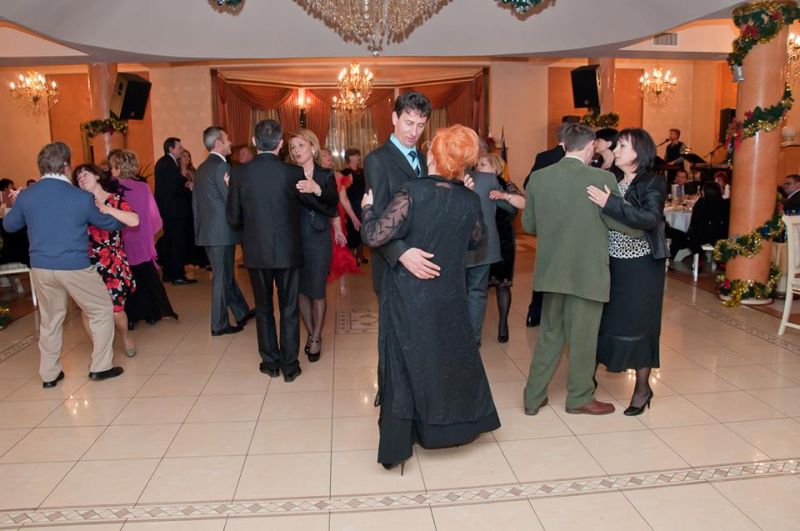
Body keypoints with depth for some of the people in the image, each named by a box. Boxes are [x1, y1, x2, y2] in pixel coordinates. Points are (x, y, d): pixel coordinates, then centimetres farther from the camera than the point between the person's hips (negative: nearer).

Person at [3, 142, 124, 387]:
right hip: (74, 267, -4)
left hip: (40, 268, 5)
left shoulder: (26, 196, 0)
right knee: (102, 310, 11)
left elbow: (9, 225, 17)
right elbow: (109, 223, 6)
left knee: (50, 320, 18)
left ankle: (49, 374, 26)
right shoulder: (82, 197, -10)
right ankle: (100, 366, 12)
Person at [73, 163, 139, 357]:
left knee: (116, 310, -4)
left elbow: (134, 221, -16)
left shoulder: (116, 199, 2)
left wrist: (107, 209, -20)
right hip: (89, 264, 2)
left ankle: (126, 337, 28)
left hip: (113, 265, -2)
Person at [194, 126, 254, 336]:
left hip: (206, 230, 9)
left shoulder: (202, 168, 11)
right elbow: (232, 201, -18)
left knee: (225, 274, 17)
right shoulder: (221, 166, -16)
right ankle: (219, 324, 12)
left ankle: (242, 313, 30)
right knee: (222, 277, 2)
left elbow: (195, 202, 15)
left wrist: (199, 229, 20)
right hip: (222, 231, -9)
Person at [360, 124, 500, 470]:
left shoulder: (413, 194, -19)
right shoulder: (468, 200, -5)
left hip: (409, 297, -3)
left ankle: (396, 445, 15)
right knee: (453, 356, 22)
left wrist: (368, 207, -3)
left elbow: (373, 236, -21)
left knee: (406, 365, 8)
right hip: (449, 297, 4)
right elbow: (476, 240, 12)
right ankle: (460, 423, 39)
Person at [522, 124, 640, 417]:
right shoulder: (602, 178, -14)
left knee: (549, 335, 17)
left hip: (552, 270, 4)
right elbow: (625, 225, -10)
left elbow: (528, 224, 7)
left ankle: (534, 397, 23)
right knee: (582, 337, 11)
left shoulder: (538, 177, -2)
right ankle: (580, 398, 27)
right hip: (588, 271, -4)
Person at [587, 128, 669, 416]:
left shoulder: (653, 183, -7)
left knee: (638, 323, 5)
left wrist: (610, 204, -30)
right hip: (609, 264, 4)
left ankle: (642, 387, 21)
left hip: (640, 267, -4)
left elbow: (650, 219, -24)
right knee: (601, 320, 8)